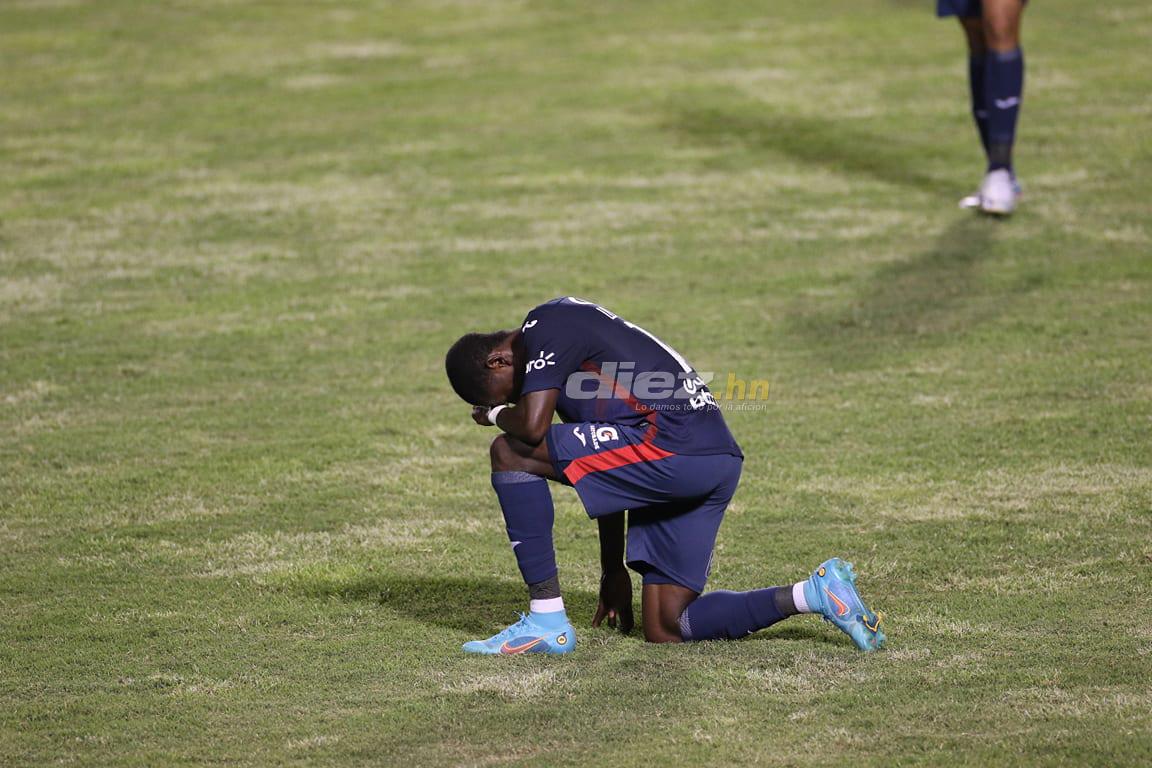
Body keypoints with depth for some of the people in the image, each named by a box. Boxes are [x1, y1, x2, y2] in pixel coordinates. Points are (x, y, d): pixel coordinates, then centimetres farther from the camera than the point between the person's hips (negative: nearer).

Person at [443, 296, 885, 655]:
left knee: (510, 453, -5)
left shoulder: (546, 329, -3)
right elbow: (606, 475, 30)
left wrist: (495, 414, 8)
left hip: (672, 446, -11)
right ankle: (816, 595, 4)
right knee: (665, 630, 10)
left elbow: (532, 425, -17)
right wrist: (613, 571, 32)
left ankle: (547, 619, -5)